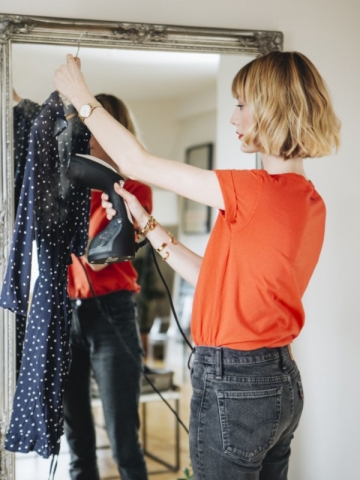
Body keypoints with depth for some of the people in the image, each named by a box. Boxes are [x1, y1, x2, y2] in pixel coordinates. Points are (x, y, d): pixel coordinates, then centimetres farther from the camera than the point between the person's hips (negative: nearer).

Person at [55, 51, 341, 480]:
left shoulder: (257, 191, -20)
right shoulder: (310, 201, 6)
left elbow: (136, 163, -13)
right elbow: (216, 279, 9)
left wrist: (79, 93, 0)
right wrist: (146, 224, 11)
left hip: (232, 385, -9)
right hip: (281, 380, 9)